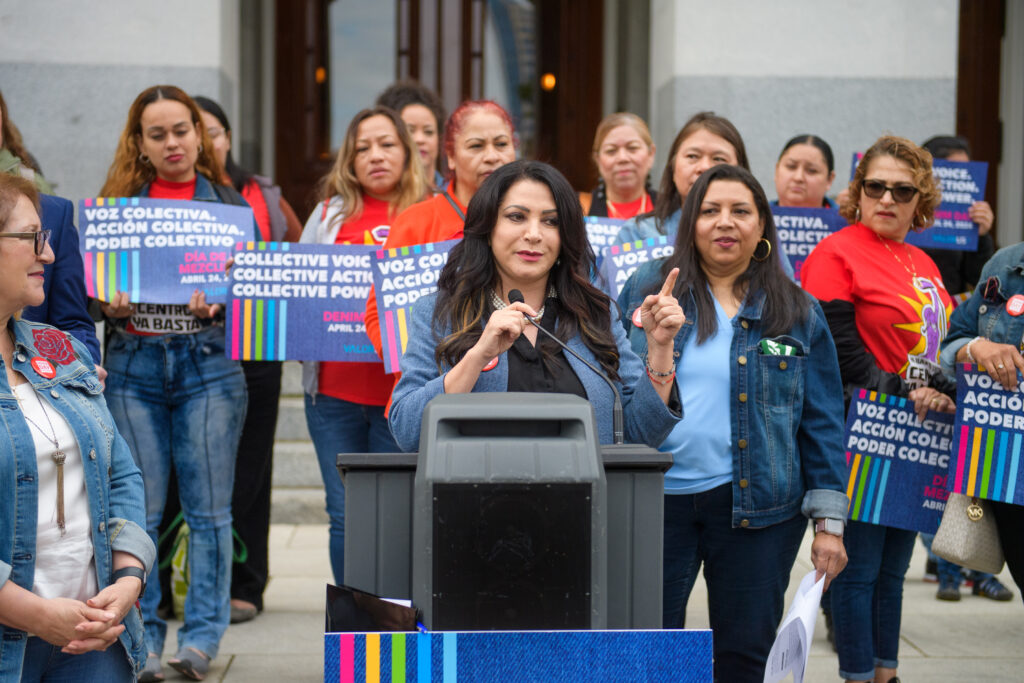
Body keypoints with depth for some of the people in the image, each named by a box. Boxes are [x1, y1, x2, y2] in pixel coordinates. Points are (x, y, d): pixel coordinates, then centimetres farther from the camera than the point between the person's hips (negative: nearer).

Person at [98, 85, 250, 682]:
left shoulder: (230, 203, 8)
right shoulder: (118, 205, 10)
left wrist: (217, 304, -16)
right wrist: (111, 307, -10)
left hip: (209, 366, -1)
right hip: (135, 366, 1)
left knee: (208, 509, 0)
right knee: (139, 510, 1)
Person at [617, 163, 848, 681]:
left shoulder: (797, 312, 5)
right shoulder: (648, 288, 4)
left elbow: (822, 421, 4)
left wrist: (829, 521, 0)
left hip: (756, 504, 0)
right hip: (656, 498, 0)